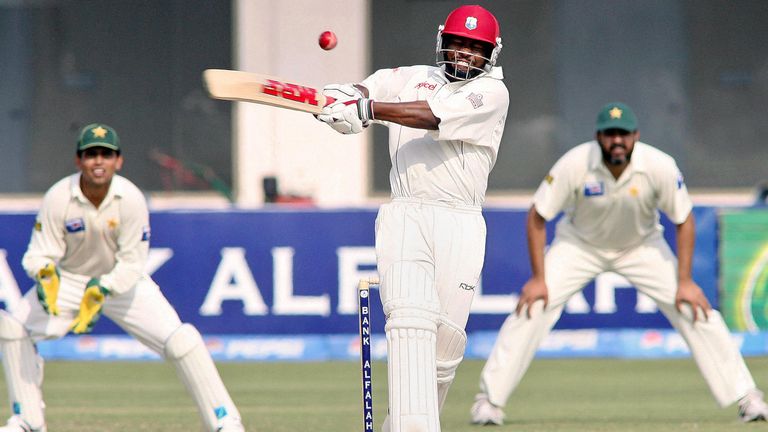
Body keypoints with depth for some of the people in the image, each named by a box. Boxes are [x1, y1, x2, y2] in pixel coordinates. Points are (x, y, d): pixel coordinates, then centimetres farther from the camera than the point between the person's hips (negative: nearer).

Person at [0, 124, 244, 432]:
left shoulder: (131, 199, -24)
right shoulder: (58, 198, -22)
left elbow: (132, 262, -19)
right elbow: (40, 254, -17)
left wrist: (102, 291, -36)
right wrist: (45, 274, -40)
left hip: (124, 281, -2)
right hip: (69, 280, 2)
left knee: (180, 339, -19)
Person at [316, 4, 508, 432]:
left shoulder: (491, 92, 3)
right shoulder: (410, 79, 17)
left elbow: (435, 116, -13)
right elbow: (365, 93, 3)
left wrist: (365, 109, -24)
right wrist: (342, 97, -23)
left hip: (460, 224, -1)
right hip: (405, 217, 1)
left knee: (447, 340, -2)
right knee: (411, 320, -19)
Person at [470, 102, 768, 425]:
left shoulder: (659, 166, -27)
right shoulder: (575, 165, -29)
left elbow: (684, 220, -13)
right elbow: (537, 217, -18)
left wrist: (685, 281, -16)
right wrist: (538, 278, -21)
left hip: (641, 246, 1)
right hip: (580, 244, -1)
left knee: (694, 308, -11)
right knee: (532, 306, -18)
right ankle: (489, 399, -7)